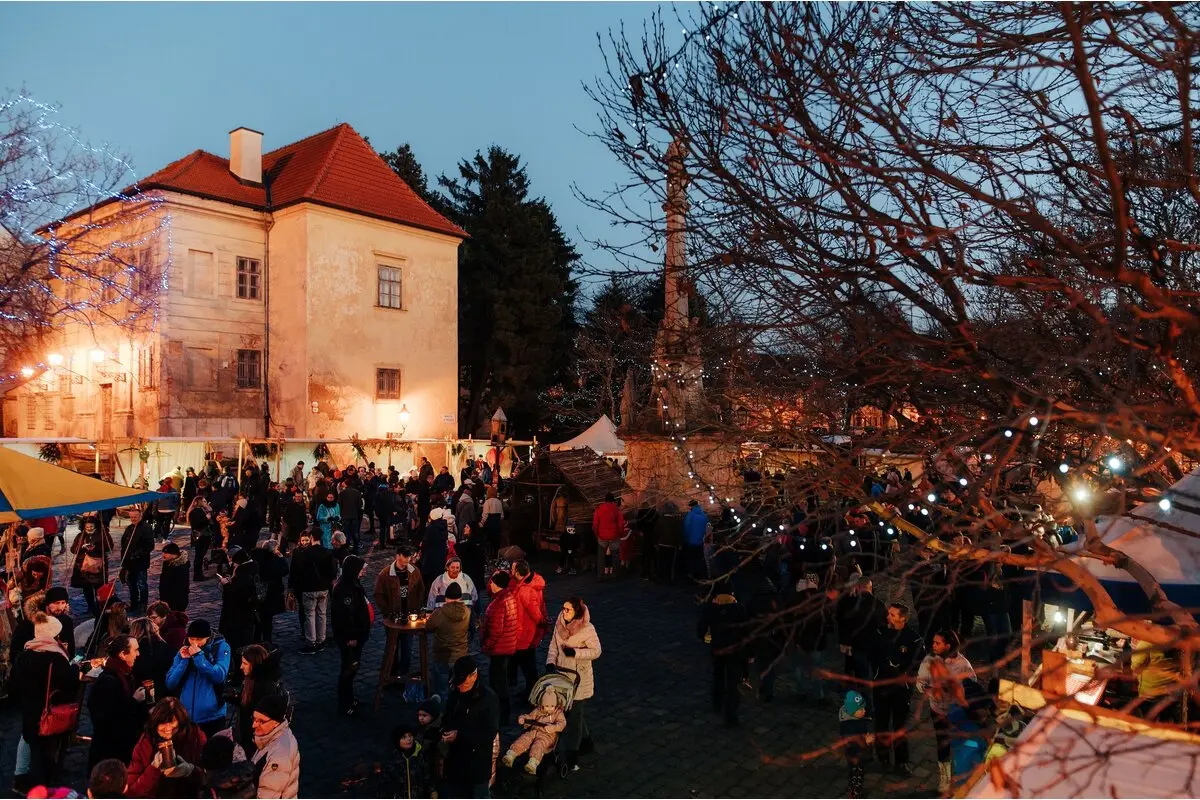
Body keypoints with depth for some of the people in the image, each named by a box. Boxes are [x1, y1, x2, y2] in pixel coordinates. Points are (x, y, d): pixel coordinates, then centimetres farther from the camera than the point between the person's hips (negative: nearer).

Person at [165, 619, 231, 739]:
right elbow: (170, 684, 2)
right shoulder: (183, 651, 7)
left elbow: (219, 676, -15)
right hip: (184, 717, 3)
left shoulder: (221, 647, -3)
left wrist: (198, 656, -17)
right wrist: (184, 660, -9)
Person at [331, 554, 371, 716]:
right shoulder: (343, 589, -24)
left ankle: (349, 700, 34)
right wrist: (350, 637, -23)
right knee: (349, 669, 1)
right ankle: (344, 705, 12)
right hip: (348, 637, -10)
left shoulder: (355, 584, 7)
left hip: (357, 634, 10)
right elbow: (345, 614, -27)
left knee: (352, 668, 20)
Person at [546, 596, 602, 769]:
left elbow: (596, 651, -13)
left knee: (574, 713, -4)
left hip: (580, 677, -6)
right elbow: (553, 646, 6)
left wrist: (576, 652, -23)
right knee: (567, 708, 17)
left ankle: (572, 756, 4)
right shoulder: (559, 625, -1)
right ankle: (585, 740, 39)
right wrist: (551, 662, -9)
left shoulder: (587, 629, -18)